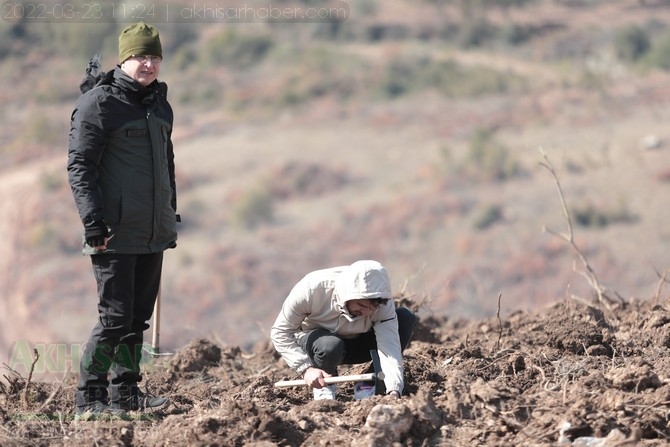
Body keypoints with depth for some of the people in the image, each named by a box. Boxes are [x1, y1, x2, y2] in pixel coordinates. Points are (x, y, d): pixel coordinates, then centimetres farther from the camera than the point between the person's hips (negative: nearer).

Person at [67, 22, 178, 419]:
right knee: (115, 318, -8)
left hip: (153, 234, 8)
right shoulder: (98, 102, -9)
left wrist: (171, 215, 21)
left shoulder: (159, 103, 15)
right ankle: (89, 398, 1)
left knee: (139, 316, 11)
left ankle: (125, 393, 19)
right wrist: (94, 221, -19)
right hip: (116, 234, -7)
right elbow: (79, 166, -13)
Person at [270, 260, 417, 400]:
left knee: (406, 317, -22)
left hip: (357, 344, 2)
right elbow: (280, 332, -25)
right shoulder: (311, 289, -34)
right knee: (330, 345, -41)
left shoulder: (382, 302, -29)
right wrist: (306, 368, -38)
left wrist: (394, 391, -51)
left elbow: (389, 346, -35)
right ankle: (323, 386, -7)